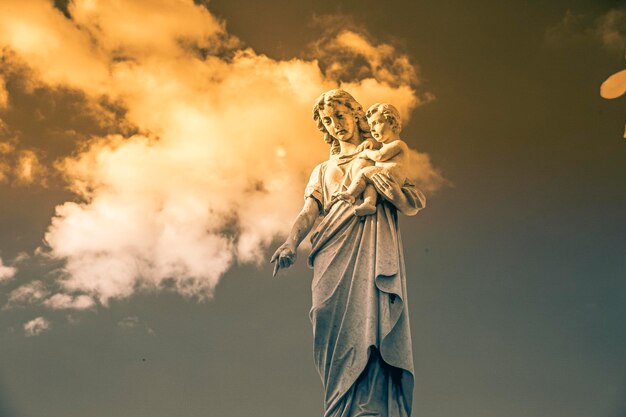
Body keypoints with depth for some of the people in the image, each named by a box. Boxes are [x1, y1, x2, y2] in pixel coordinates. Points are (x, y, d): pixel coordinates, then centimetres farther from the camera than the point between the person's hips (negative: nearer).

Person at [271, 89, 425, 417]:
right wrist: (291, 243, -8)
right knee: (337, 335, -11)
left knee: (372, 324, -22)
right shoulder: (323, 171, 31)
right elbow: (309, 210, 13)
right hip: (333, 254, 3)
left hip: (373, 250, -3)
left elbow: (415, 204, 13)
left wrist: (387, 185, -8)